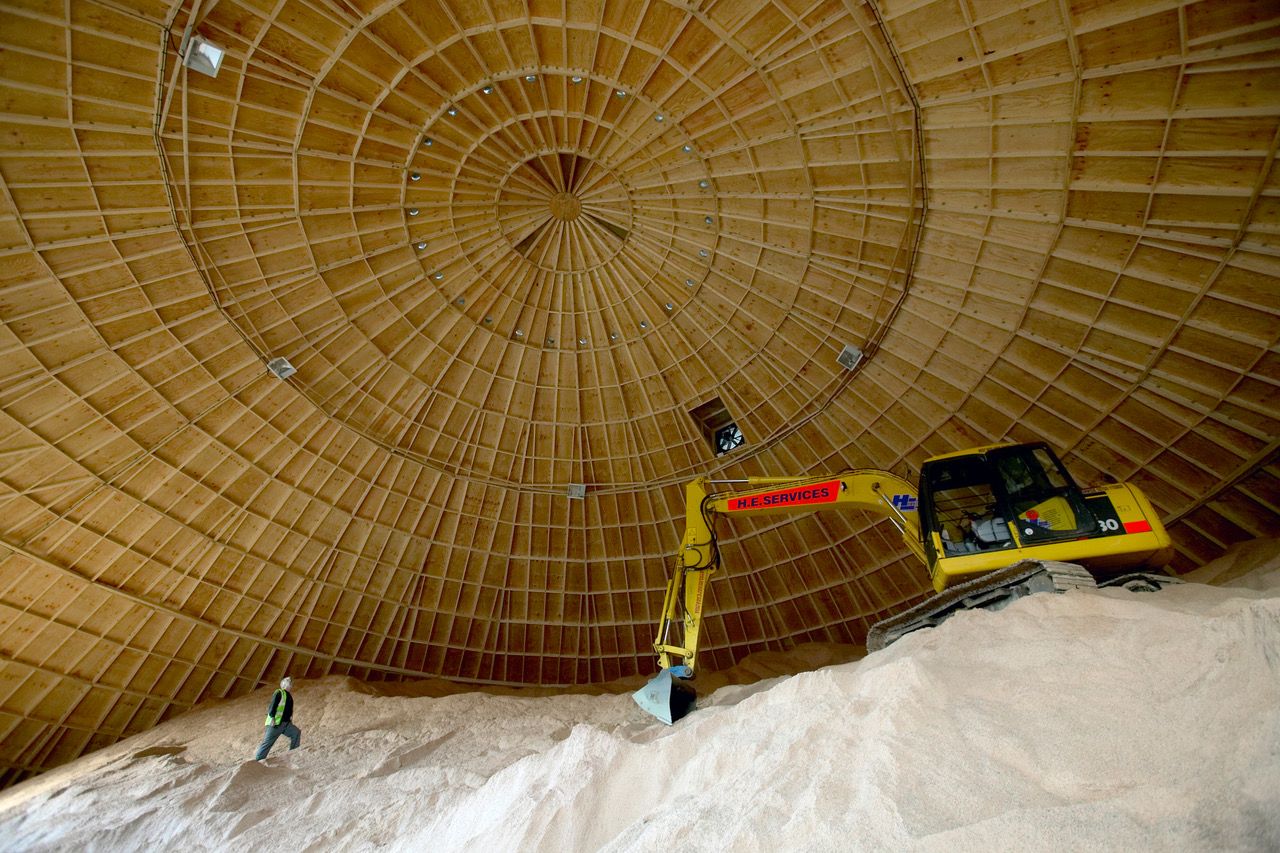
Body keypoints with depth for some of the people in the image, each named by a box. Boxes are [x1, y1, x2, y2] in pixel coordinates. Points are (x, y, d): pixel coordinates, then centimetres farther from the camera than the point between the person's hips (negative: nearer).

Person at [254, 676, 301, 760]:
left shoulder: (290, 696, 20)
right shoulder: (279, 693, -5)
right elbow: (272, 705, -16)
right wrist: (272, 718, -24)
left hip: (286, 723, 7)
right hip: (276, 723, -7)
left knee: (296, 733, -8)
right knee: (267, 742, -4)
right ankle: (257, 760, 6)